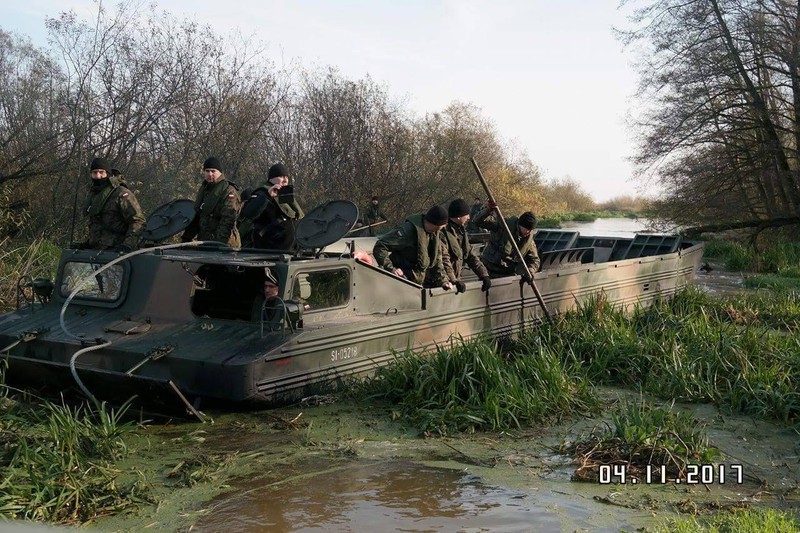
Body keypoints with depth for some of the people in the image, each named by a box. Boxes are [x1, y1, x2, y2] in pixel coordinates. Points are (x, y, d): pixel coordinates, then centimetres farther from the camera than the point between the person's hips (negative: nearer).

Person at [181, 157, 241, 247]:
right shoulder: (203, 189, 19)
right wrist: (186, 238, 21)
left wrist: (220, 242, -26)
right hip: (203, 241, 8)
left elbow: (228, 220, -18)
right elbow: (196, 216, 26)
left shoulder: (229, 192, -9)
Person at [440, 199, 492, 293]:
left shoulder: (461, 231, 15)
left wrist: (484, 275, 4)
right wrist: (455, 281, -30)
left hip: (455, 278, 8)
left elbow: (471, 255, 15)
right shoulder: (442, 232, -15)